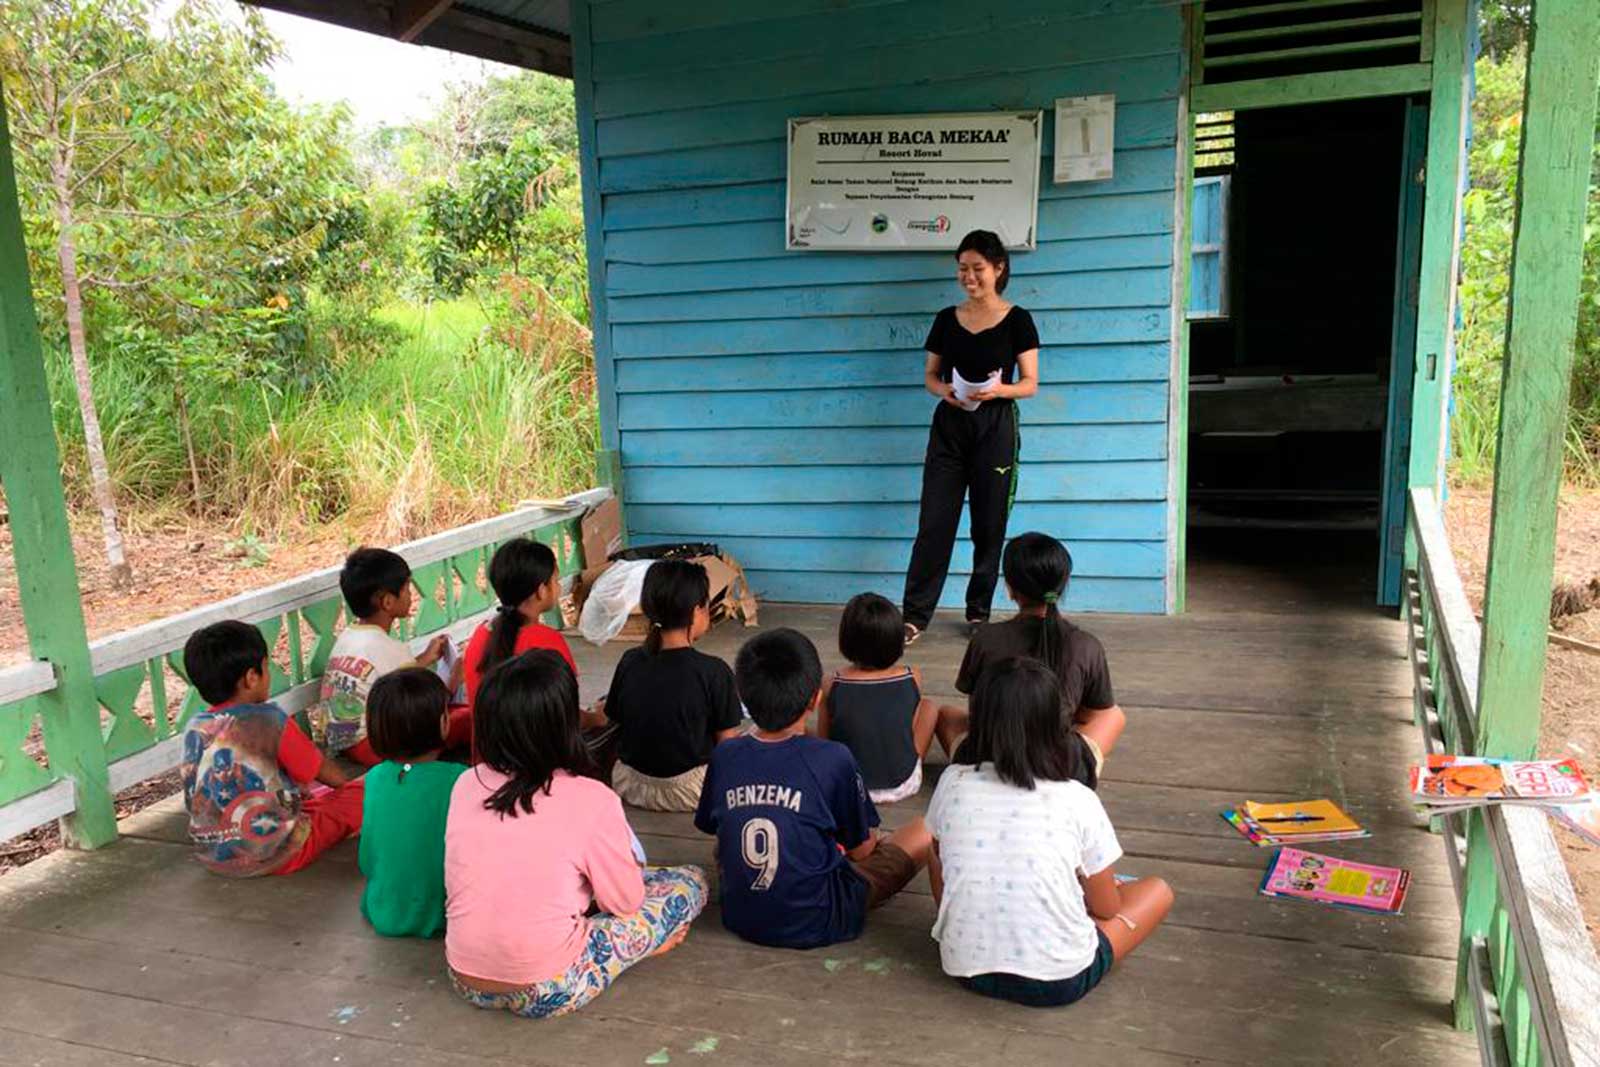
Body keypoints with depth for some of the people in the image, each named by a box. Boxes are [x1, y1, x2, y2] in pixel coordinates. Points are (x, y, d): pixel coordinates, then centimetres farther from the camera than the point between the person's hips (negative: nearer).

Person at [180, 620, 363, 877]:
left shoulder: (194, 728, 3)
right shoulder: (268, 720, -15)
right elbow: (329, 774, -3)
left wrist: (297, 787, 23)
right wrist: (345, 782, 19)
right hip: (274, 856, -7)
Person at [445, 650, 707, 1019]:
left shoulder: (466, 784, -5)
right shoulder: (591, 800, -19)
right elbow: (625, 903, -8)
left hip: (466, 982, 6)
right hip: (546, 994, -6)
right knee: (691, 882, 8)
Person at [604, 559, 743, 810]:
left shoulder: (629, 661, -8)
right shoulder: (713, 671, -21)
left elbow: (614, 720, 3)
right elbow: (728, 742, -14)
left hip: (628, 786, 4)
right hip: (687, 792, -4)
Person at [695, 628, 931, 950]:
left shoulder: (725, 756, -7)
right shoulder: (833, 758, -18)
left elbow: (711, 828, 8)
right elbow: (861, 850, -6)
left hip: (740, 919, 5)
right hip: (816, 924, -5)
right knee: (926, 831, 4)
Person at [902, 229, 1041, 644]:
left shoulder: (1017, 320, 0)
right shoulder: (946, 319, 9)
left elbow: (1030, 384, -1)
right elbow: (930, 375, 12)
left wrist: (999, 389, -22)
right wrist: (943, 389, -10)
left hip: (995, 427, -2)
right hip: (949, 425, 2)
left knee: (989, 525, 4)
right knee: (934, 521, -3)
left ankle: (979, 612, 17)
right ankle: (915, 615, -1)